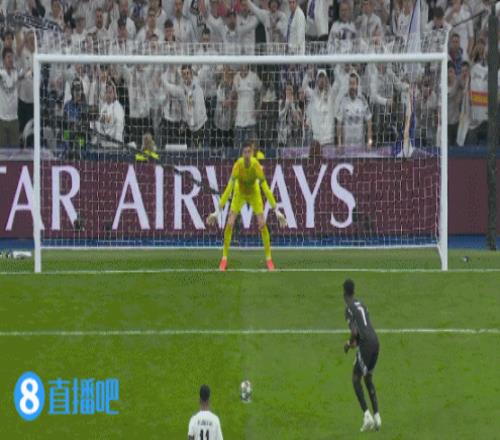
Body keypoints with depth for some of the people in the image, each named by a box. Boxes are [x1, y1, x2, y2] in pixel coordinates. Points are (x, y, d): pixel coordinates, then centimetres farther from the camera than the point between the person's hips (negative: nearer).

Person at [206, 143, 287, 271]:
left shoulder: (256, 165, -33)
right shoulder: (238, 165, -33)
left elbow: (266, 188, -29)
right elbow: (229, 188, -33)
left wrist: (276, 210, -29)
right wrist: (218, 210, -34)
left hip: (254, 193, 0)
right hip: (239, 193, 0)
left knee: (262, 224, -10)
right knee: (230, 224, -10)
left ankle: (269, 259, 3)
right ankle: (224, 259, 1)